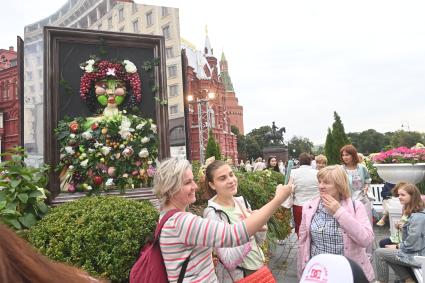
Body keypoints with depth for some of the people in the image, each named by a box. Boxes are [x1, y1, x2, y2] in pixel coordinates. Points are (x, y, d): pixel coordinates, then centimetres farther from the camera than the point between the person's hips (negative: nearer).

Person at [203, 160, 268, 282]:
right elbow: (229, 261, -25)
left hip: (259, 268, 6)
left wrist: (261, 229, -14)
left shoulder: (242, 201, -3)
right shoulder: (213, 213, -21)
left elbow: (258, 241, 6)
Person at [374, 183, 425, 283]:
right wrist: (402, 227, 2)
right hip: (414, 251, 10)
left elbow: (411, 244, -23)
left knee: (379, 252, -9)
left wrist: (396, 247, -8)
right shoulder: (413, 212, 8)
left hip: (417, 256, -10)